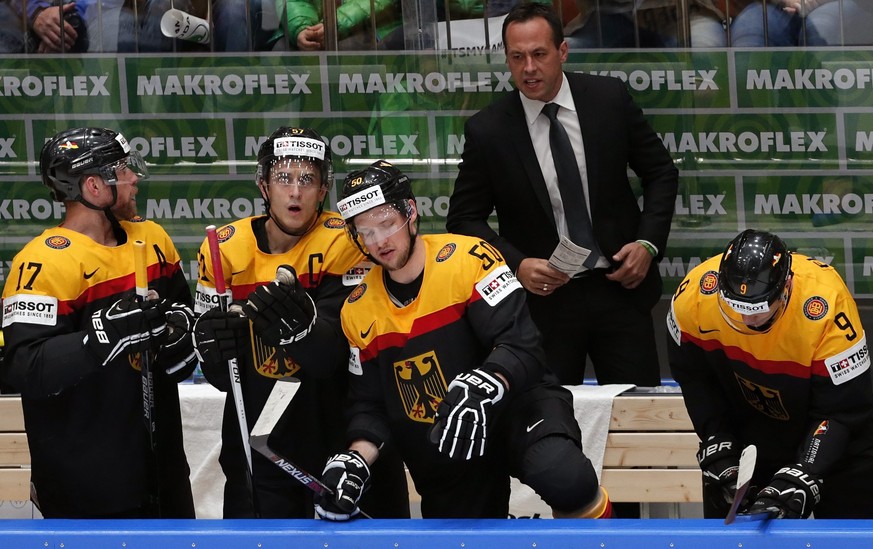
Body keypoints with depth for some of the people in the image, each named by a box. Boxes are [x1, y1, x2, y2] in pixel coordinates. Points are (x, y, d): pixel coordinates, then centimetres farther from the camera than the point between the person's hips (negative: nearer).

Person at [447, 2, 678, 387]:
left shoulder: (609, 98, -3)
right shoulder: (487, 131, -7)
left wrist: (648, 243, -5)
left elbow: (660, 173, 8)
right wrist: (517, 265, -15)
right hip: (544, 296, -1)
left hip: (620, 286, 1)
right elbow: (464, 220, 1)